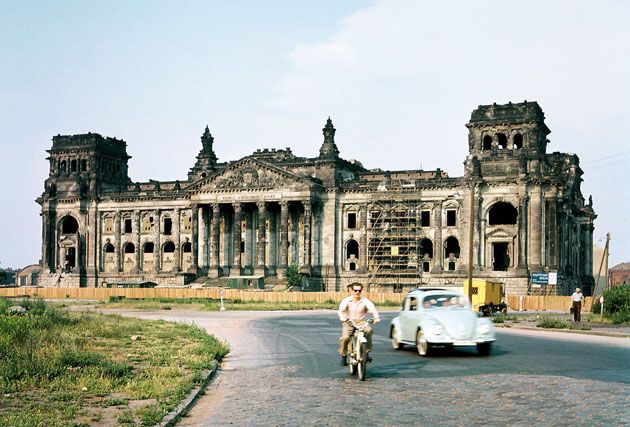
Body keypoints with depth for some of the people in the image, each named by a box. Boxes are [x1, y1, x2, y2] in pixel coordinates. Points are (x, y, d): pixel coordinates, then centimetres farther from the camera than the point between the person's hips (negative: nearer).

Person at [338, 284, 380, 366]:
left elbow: (372, 309, -16)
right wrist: (343, 318, -38)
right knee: (345, 337, -25)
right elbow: (341, 310, -17)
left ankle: (367, 352, -20)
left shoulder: (365, 301, -4)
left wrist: (376, 317, -36)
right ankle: (343, 355, -1)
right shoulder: (346, 300, -5)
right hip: (349, 323, 0)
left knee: (369, 330, -31)